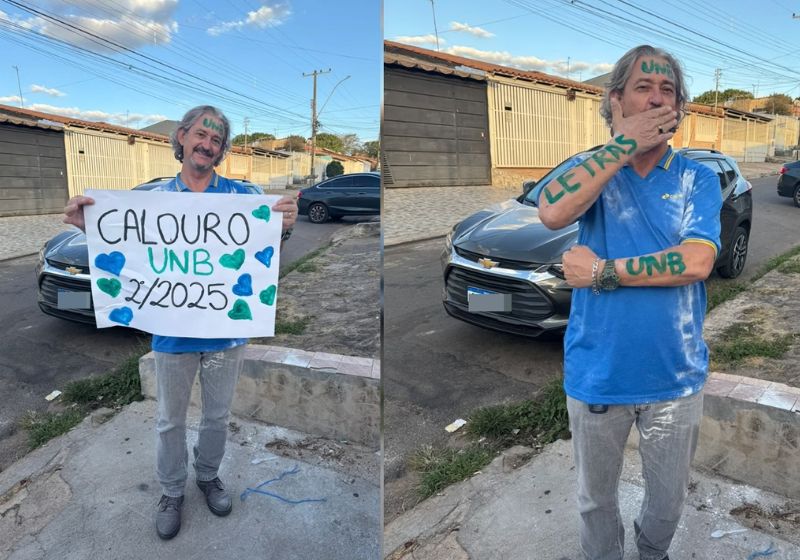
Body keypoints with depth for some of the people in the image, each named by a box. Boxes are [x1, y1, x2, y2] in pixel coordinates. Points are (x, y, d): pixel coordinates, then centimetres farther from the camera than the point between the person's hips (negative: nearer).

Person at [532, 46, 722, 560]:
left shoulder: (698, 179, -3)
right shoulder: (592, 169, -3)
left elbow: (696, 263, -18)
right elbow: (552, 212, -27)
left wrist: (602, 272, -20)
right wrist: (627, 143, -22)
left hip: (676, 376, 1)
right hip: (597, 373, 0)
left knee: (669, 499, 23)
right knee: (596, 498, 20)